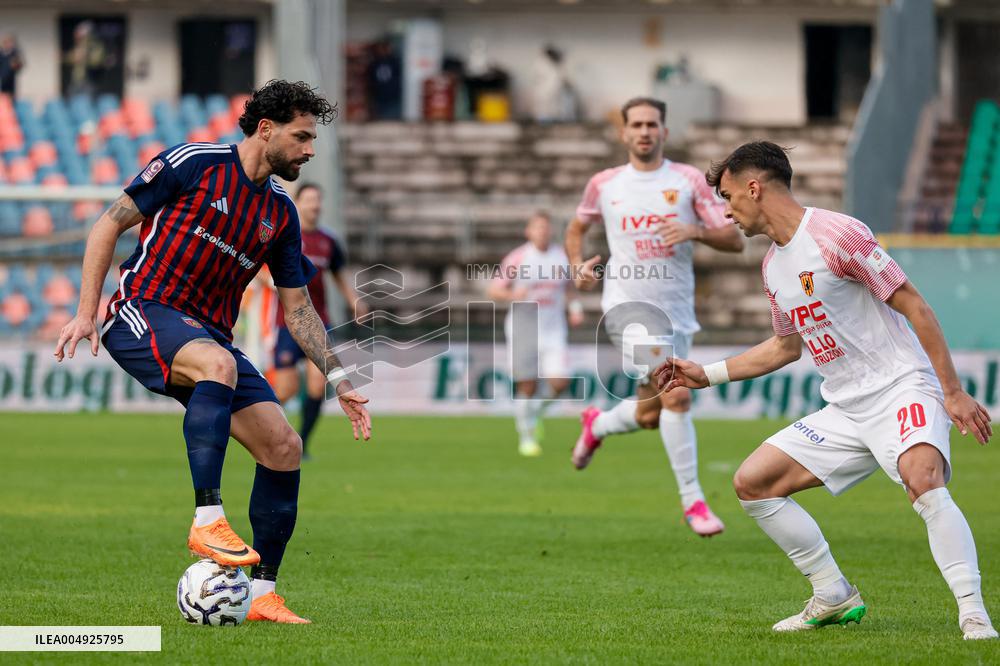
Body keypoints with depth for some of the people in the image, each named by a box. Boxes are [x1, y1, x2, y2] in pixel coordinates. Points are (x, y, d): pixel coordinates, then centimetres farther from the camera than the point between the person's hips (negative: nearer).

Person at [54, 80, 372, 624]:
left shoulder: (281, 213, 13)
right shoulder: (193, 165, -6)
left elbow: (297, 307, 19)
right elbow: (109, 225, -2)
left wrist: (338, 380, 10)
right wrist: (86, 312, -10)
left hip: (209, 334, 7)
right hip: (144, 312, -7)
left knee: (284, 446, -8)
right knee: (218, 363, -39)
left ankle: (261, 594, 1)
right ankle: (207, 520, -42)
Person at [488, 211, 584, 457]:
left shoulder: (562, 257, 5)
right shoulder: (517, 258, -4)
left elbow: (571, 285, 22)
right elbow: (494, 291, -2)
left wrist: (575, 307, 6)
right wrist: (512, 295, -22)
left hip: (553, 330, 2)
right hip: (523, 328, -2)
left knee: (560, 382, -14)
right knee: (527, 386, 1)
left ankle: (537, 410, 17)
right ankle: (526, 436, 18)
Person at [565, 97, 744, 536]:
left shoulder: (689, 180, 3)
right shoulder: (604, 185, 6)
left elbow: (735, 240, 0)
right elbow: (577, 228, 23)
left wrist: (694, 230, -19)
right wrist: (578, 264, 3)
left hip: (677, 310, 3)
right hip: (628, 304, -3)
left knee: (650, 417, 9)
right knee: (677, 395, -21)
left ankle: (599, 425, 43)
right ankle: (693, 500, -15)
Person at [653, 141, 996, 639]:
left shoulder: (835, 234, -14)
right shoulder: (772, 266, 12)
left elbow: (914, 307, -13)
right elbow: (787, 346, 28)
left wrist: (953, 392, -16)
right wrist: (708, 374, 27)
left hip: (901, 388, -9)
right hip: (845, 409, 9)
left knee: (923, 480, -36)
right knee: (751, 483, 3)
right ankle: (834, 598, 11)